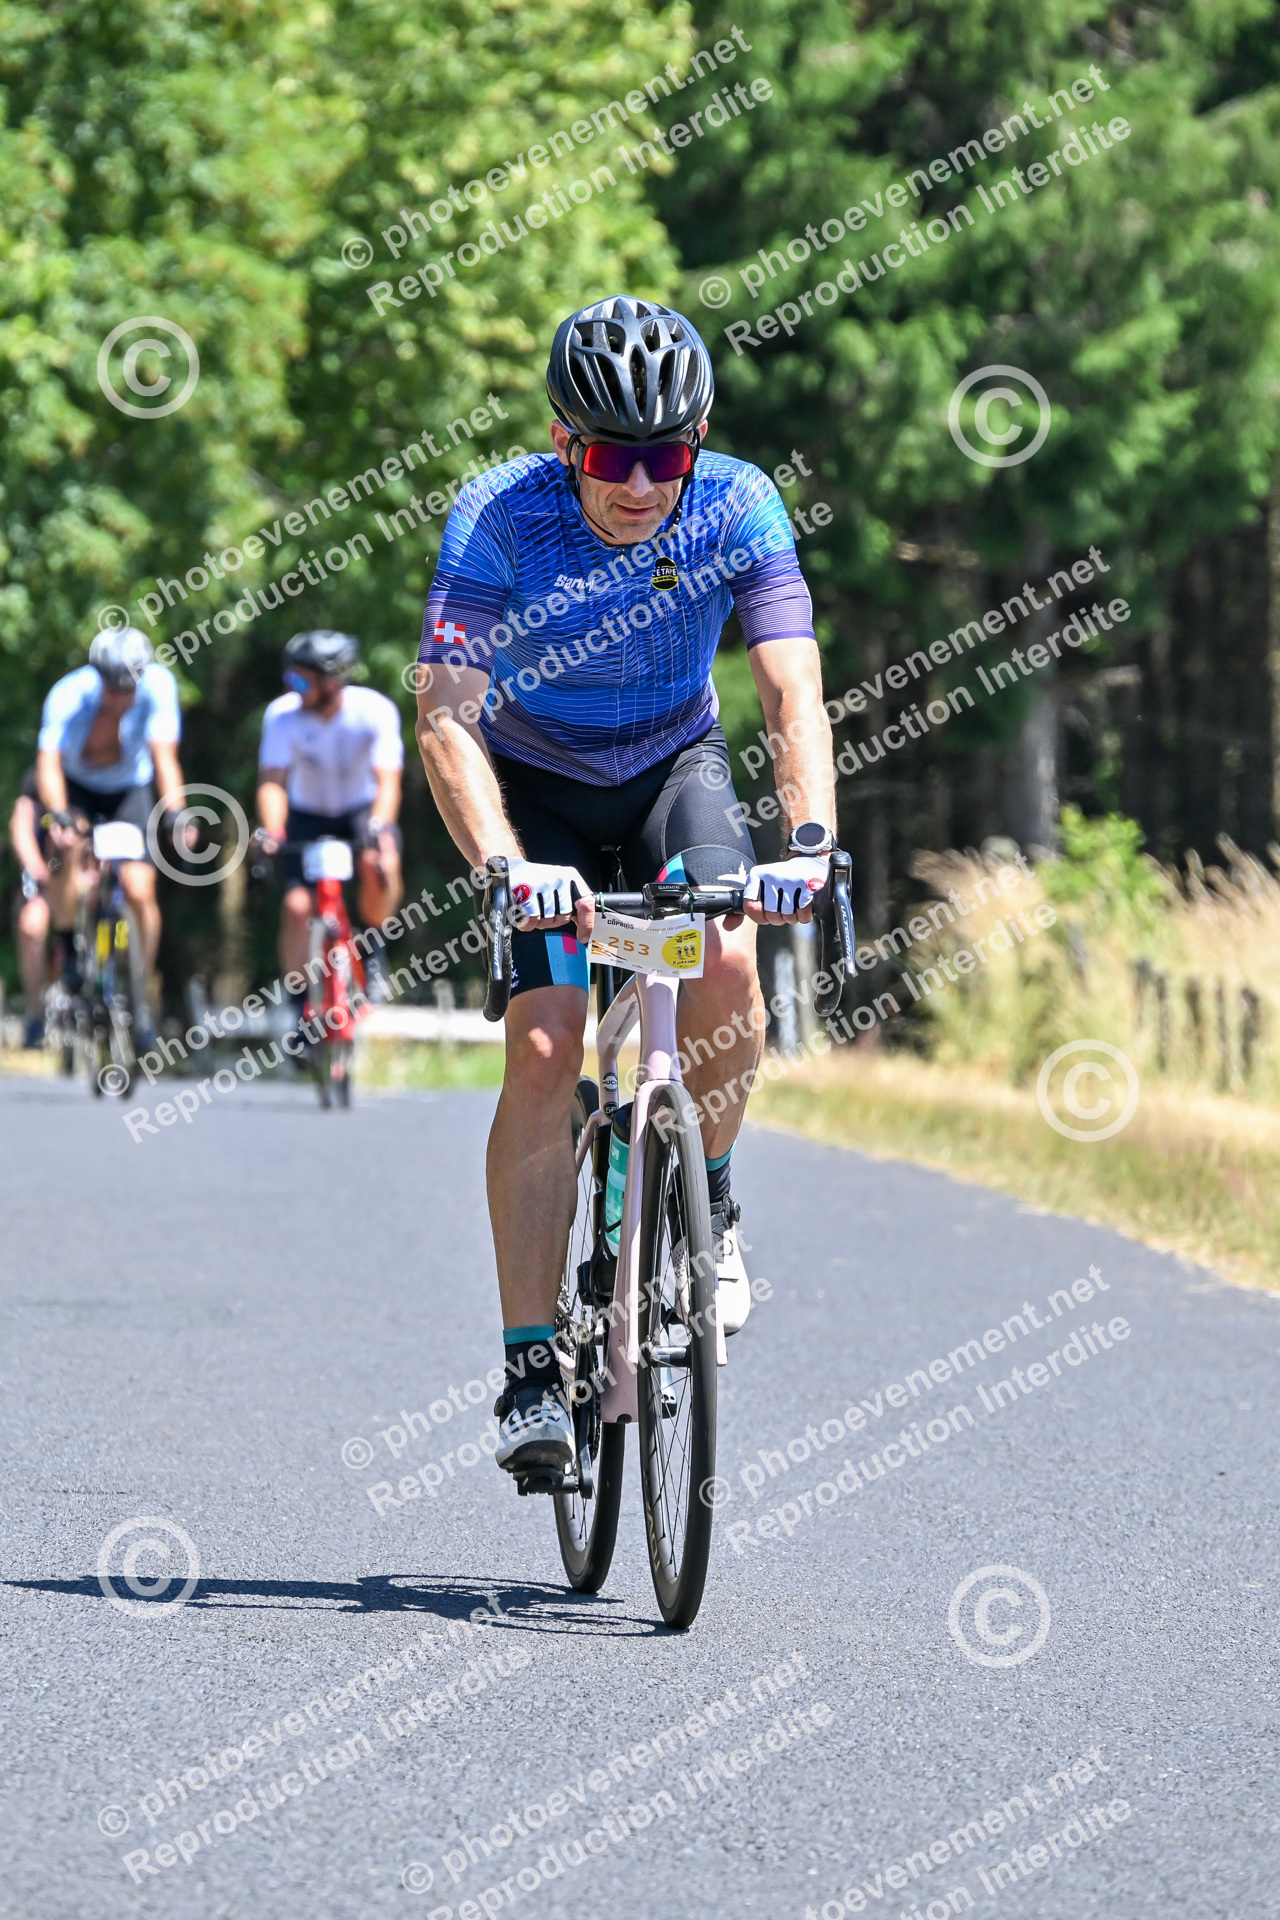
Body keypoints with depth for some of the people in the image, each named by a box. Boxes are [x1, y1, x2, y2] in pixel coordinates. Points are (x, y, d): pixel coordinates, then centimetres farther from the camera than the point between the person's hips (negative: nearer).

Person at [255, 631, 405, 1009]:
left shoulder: (375, 711, -25)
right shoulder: (282, 715, -22)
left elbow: (388, 780, -32)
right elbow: (272, 779, -27)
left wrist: (379, 827, -50)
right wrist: (271, 830, -45)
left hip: (362, 808, -2)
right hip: (309, 814, 2)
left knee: (380, 865, -34)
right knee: (296, 906, -15)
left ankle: (372, 948, -7)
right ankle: (298, 1004, 3)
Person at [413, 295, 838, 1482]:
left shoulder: (740, 510, -23)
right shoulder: (498, 520, -28)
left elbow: (794, 694, -28)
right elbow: (446, 719, -33)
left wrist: (810, 837, -46)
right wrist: (501, 863, -49)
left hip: (674, 765, 1)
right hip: (539, 782, -1)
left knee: (725, 959, -28)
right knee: (544, 1045, -17)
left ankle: (706, 1200, 0)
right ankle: (530, 1370, -13)